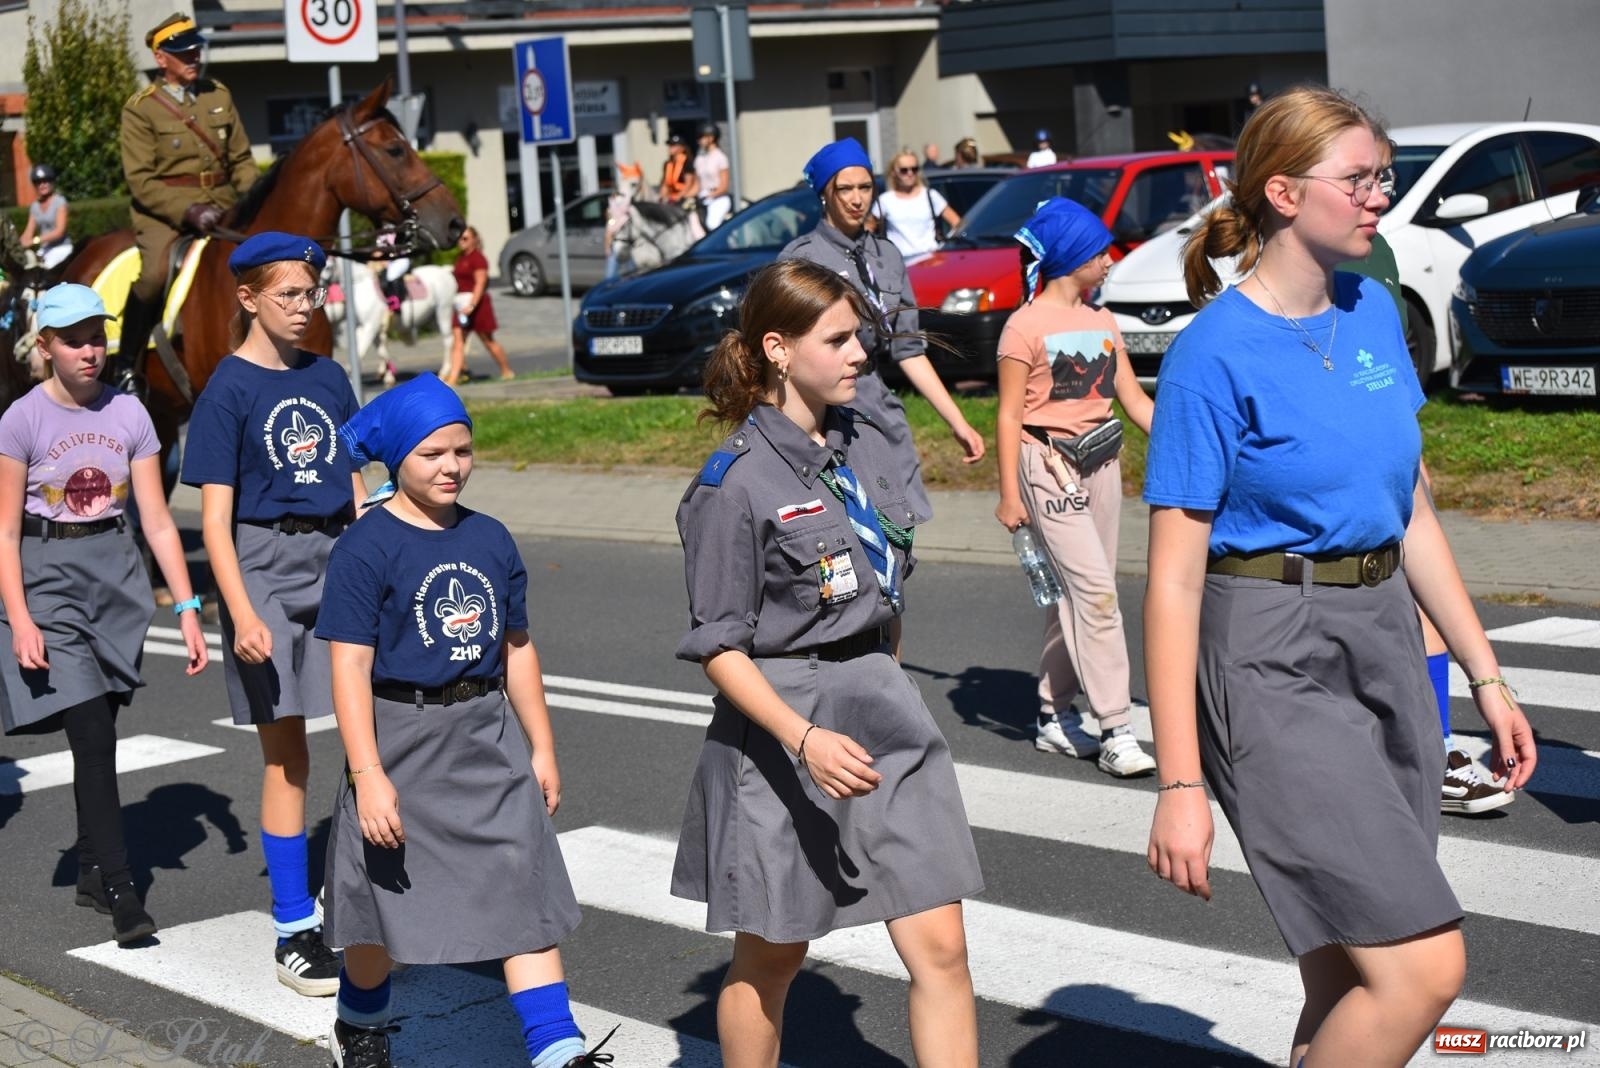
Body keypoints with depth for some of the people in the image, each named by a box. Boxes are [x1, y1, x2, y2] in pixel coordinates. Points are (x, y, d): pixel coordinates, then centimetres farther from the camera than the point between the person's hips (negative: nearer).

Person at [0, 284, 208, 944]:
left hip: (117, 574, 3)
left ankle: (91, 871, 23)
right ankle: (119, 890, -10)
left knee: (99, 732, 9)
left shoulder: (128, 415, 2)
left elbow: (157, 521, 4)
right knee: (92, 735, -11)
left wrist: (187, 606, -1)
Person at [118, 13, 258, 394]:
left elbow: (241, 159, 15)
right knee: (154, 274, -30)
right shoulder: (140, 109, -3)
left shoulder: (219, 95, 11)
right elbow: (140, 181, -9)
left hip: (223, 209, 5)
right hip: (164, 212, -5)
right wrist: (188, 210, -21)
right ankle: (127, 366, -14)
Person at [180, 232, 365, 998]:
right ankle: (294, 932, 8)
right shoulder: (228, 390, -5)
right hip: (266, 567, -4)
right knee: (285, 753, 0)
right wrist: (241, 613, -17)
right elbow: (215, 517, -9)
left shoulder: (327, 378, 9)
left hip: (338, 560, 5)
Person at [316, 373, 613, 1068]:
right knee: (387, 904, 12)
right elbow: (350, 667, -14)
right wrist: (368, 775, -20)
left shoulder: (490, 540, 5)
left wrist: (542, 748, 14)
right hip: (400, 741, -4)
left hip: (487, 741, 4)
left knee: (527, 890, -4)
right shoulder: (368, 548, -11)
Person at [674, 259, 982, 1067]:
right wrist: (803, 738, -25)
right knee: (770, 961, 11)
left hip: (881, 709, 5)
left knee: (939, 948, -1)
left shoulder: (869, 448, 5)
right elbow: (719, 647, -13)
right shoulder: (736, 482, -13)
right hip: (777, 729, -5)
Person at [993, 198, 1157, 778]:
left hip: (1100, 463, 7)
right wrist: (1010, 492, -12)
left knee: (1075, 594, 9)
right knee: (1094, 589, -13)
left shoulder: (1103, 322, 13)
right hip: (1049, 463, -7)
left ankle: (1055, 718, 19)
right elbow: (1009, 414, -8)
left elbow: (1134, 399, 14)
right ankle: (1115, 731, -12)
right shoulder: (1027, 325, -8)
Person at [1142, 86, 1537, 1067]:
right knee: (1424, 967, -14)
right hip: (1273, 658, -7)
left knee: (1349, 982, 10)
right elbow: (1175, 579, -14)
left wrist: (1486, 676, 14)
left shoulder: (1374, 314, 9)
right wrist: (1180, 785, -17)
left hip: (1385, 644, 7)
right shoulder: (1217, 353, -12)